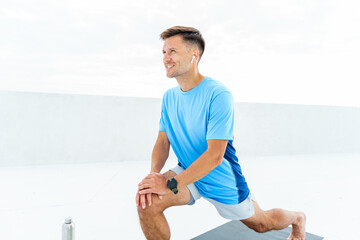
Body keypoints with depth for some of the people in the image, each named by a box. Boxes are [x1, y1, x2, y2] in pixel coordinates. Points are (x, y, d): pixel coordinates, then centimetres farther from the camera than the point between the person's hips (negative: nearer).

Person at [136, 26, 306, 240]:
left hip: (223, 182, -4)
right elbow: (163, 141, -2)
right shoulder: (169, 97, -4)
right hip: (189, 174, 5)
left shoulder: (218, 95, -27)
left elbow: (215, 155, -29)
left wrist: (171, 184, -30)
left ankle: (298, 218, 54)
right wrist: (154, 174, -21)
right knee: (147, 200, -20)